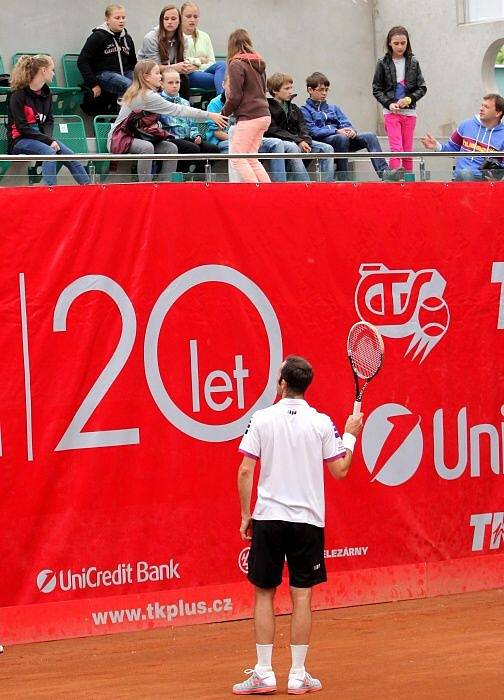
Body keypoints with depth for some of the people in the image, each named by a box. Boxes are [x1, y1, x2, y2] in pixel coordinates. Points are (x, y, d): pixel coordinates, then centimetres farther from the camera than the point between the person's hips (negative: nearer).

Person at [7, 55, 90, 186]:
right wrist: (48, 140, -21)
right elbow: (22, 127, -16)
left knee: (68, 154, -13)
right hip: (19, 140, -6)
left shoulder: (46, 93, 10)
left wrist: (49, 138, -9)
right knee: (49, 151, -32)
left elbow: (48, 121, 12)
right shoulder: (18, 95, -12)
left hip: (40, 137, 6)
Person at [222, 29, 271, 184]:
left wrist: (224, 113, 4)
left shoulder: (237, 64, -9)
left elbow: (235, 96, -13)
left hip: (249, 117, -8)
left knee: (237, 158, -5)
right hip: (263, 115, 8)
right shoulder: (258, 64, 16)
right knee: (251, 158, 13)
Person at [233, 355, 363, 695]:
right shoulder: (322, 423, -2)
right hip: (308, 519, 0)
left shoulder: (262, 419, -3)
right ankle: (298, 676, 6)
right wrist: (351, 435, 17)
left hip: (268, 518, 0)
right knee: (302, 597, 5)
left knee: (264, 594, 7)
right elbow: (340, 471, 2)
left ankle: (264, 674, 5)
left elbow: (245, 471, -5)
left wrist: (246, 515, 4)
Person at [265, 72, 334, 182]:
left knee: (327, 148, -10)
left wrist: (306, 141, -10)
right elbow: (273, 130, -13)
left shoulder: (294, 108, 21)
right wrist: (297, 141, -19)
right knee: (293, 148, -41)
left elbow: (302, 127, 14)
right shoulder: (268, 108, -2)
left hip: (298, 141, 7)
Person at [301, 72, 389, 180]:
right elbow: (312, 131, -6)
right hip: (322, 141, -6)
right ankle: (342, 178, -36)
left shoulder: (334, 108, 28)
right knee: (342, 138, -38)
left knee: (370, 136, -17)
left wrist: (351, 130, -9)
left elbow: (346, 124, 17)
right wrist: (337, 131, -16)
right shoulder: (305, 110, 9)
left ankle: (384, 172, -34)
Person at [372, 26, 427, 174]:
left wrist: (409, 99, -10)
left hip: (409, 112, 2)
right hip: (391, 112, -2)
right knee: (396, 149, -14)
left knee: (408, 151, 5)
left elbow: (422, 88, 6)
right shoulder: (383, 64, 1)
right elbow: (377, 89, 3)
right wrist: (389, 104, -11)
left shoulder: (413, 63, 6)